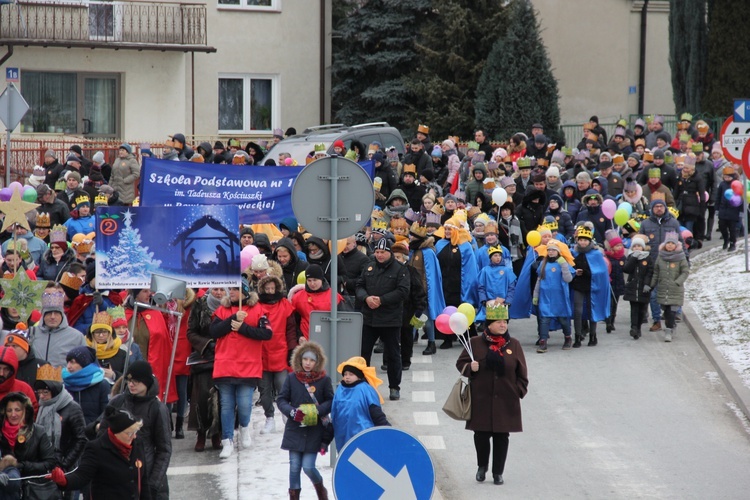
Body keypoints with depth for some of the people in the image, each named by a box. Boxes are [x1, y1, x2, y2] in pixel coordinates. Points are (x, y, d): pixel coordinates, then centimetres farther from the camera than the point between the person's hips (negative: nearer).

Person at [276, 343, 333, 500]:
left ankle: (319, 486, 27)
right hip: (294, 429, 2)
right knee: (294, 466, 3)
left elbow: (331, 402, 0)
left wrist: (317, 411, -17)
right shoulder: (291, 378, -2)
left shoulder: (324, 379, -4)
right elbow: (281, 399, 2)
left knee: (308, 467, -4)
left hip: (314, 431, -1)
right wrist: (292, 412, -16)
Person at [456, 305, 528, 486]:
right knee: (481, 435, 3)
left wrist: (519, 391, 3)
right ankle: (482, 467, 27)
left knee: (502, 437, 4)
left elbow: (522, 373, 9)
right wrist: (470, 368, -15)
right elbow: (461, 363, 6)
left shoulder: (514, 345, 4)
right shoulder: (475, 343, -1)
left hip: (506, 401, 1)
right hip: (481, 401, -1)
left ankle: (498, 472, 15)